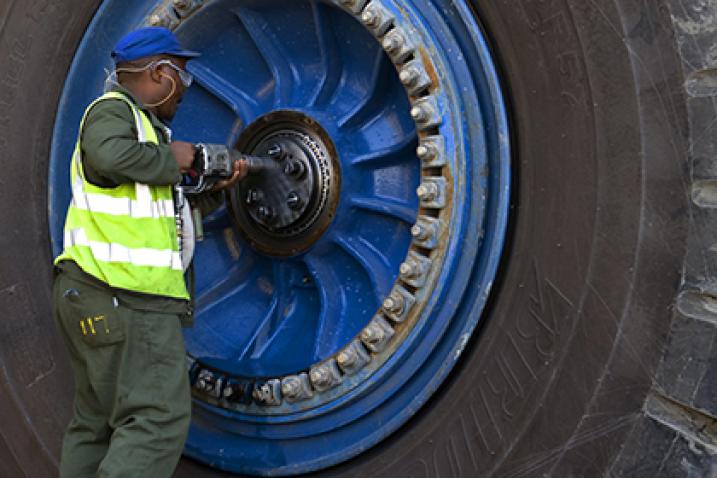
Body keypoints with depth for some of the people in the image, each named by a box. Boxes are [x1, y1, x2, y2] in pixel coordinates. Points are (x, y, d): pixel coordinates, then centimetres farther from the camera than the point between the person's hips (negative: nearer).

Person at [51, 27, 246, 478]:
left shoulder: (140, 122, 22)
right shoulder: (112, 109, -7)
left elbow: (166, 204, 27)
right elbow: (109, 154, -31)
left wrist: (217, 186, 19)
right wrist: (170, 158, -16)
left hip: (97, 297, 11)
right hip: (125, 296, -11)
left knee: (98, 424, 12)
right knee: (159, 419, -13)